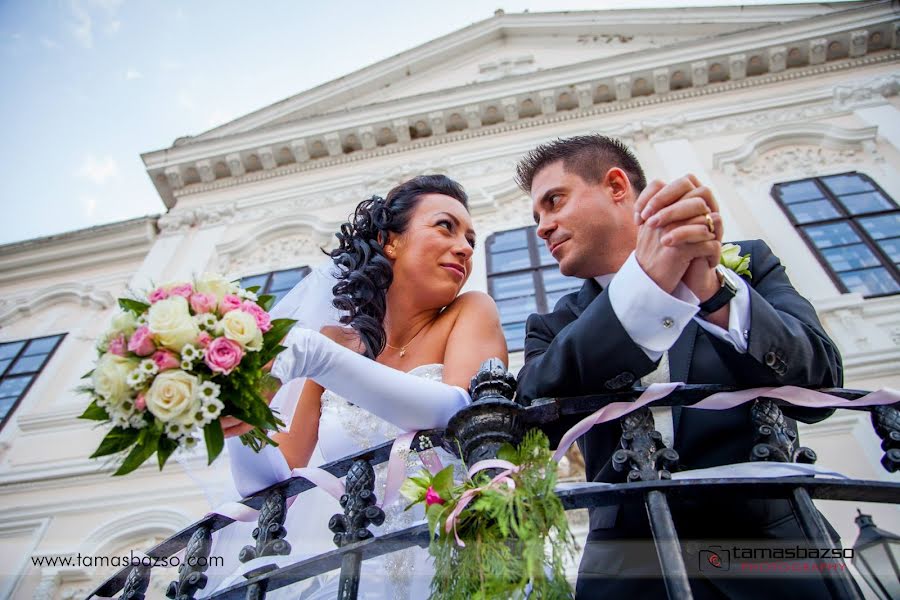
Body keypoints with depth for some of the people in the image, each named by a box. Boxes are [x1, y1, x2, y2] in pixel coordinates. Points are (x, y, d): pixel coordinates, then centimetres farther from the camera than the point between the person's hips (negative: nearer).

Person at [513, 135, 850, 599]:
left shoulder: (747, 265, 4)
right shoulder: (555, 328, 6)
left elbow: (818, 386, -8)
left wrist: (711, 287, -25)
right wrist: (646, 278, -23)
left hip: (769, 554, -1)